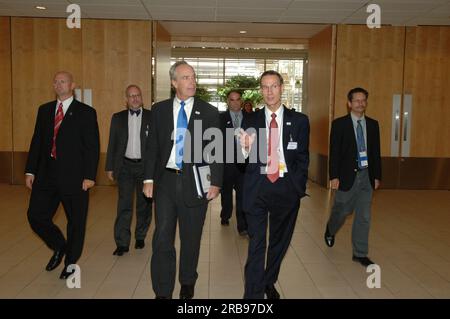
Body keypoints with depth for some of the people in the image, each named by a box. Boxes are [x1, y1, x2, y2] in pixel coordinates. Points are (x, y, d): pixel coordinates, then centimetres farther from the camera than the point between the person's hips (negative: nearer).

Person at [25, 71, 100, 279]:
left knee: (76, 221, 6)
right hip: (46, 175, 4)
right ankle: (59, 246, 29)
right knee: (36, 216, 2)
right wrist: (30, 170, 6)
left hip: (74, 176, -4)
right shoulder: (44, 110, 12)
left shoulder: (86, 112, -2)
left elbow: (92, 147, -7)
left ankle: (71, 262, 26)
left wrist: (89, 176, -13)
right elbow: (36, 141, 12)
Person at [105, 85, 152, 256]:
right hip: (125, 166, 1)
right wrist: (110, 167, 5)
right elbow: (112, 144, 8)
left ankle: (140, 237, 27)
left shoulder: (152, 117, 0)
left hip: (145, 166, 0)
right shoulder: (118, 118, 6)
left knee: (144, 204, 10)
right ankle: (122, 243, 3)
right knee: (124, 205, -2)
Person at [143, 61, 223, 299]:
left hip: (195, 183, 0)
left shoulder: (209, 113, 1)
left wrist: (216, 182, -5)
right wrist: (149, 178, 0)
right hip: (165, 181, 1)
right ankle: (162, 292, 14)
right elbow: (152, 147, 7)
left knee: (191, 238, 12)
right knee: (162, 239, 1)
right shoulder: (159, 110, 5)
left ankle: (187, 284, 34)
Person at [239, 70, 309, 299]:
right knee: (256, 244, -1)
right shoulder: (250, 121, 4)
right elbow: (244, 159, 2)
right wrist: (246, 149, -20)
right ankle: (254, 293, 8)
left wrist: (298, 186, -2)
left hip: (286, 187, 2)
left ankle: (269, 282, 37)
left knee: (280, 241, 16)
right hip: (257, 187, -1)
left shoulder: (299, 121, 4)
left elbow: (303, 158, 6)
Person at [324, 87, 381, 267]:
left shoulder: (373, 124, 8)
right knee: (341, 210, 10)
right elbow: (334, 152, -7)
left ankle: (360, 254, 16)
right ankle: (330, 230, 43)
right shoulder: (339, 124, -4)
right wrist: (334, 176, -13)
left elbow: (376, 152, 10)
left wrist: (377, 176, 7)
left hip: (366, 175, 3)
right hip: (347, 175, -3)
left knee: (364, 216, 5)